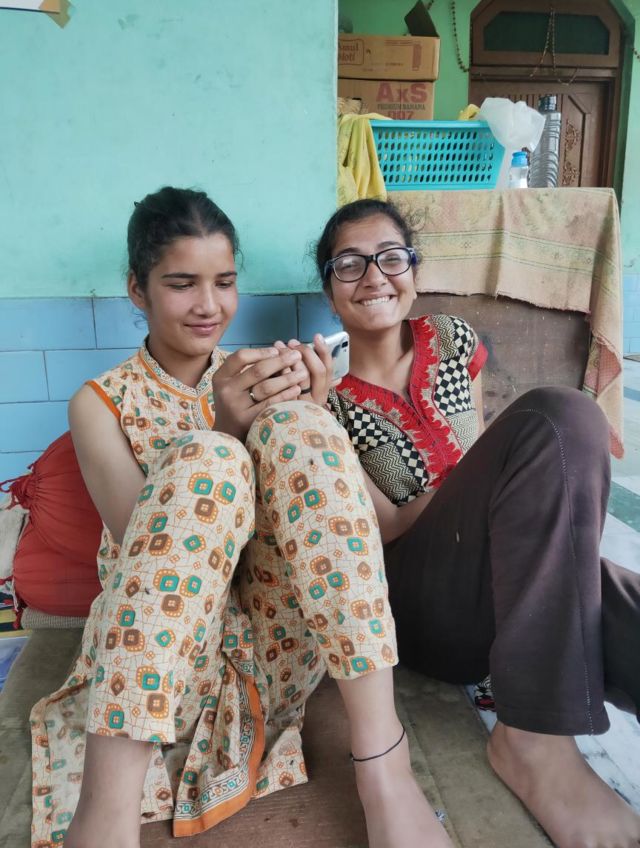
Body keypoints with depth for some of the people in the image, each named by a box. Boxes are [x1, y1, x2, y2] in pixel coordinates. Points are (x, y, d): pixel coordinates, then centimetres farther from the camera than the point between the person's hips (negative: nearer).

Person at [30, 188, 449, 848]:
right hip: (152, 653, -2)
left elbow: (318, 495, 3)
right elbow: (149, 541, -11)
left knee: (293, 427, -22)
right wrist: (222, 428, -24)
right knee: (204, 459, -28)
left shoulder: (255, 377, 13)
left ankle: (381, 759, -26)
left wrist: (310, 418, -16)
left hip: (283, 635, 3)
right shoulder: (101, 402, 4)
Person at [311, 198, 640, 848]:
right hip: (416, 603, -2)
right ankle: (535, 739, -26)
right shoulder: (325, 390, 0)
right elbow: (386, 526, -4)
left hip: (506, 579, 2)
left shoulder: (453, 340, 12)